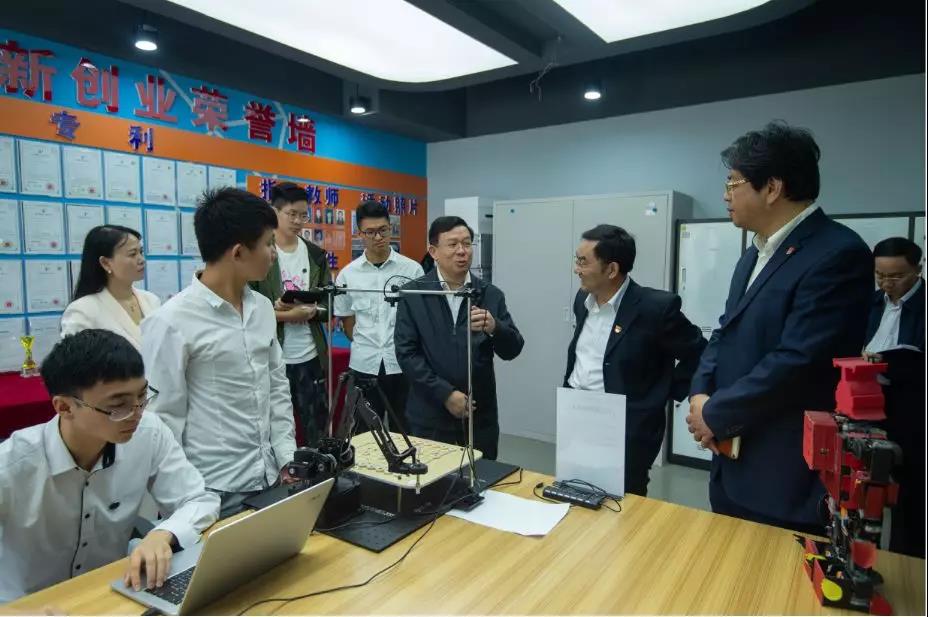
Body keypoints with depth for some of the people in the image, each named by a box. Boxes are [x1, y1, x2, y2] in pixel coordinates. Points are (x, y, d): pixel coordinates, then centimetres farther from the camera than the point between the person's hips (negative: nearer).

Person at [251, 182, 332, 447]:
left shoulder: (316, 254, 10)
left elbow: (329, 305, 9)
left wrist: (310, 311, -11)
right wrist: (283, 314, -19)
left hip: (310, 357, 4)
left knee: (318, 430, 11)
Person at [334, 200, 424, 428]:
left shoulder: (412, 269, -3)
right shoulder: (347, 274, 2)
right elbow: (348, 322, 11)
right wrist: (367, 346, 5)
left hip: (404, 364, -1)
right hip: (364, 366, 1)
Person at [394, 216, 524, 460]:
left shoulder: (491, 295, 2)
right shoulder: (413, 294, -2)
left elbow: (512, 350, -1)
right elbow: (406, 353, -6)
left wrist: (494, 327, -22)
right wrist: (445, 394, -14)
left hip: (480, 417, 2)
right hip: (430, 417, -1)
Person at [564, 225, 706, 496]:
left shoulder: (655, 307, -16)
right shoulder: (583, 299, 6)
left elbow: (699, 354, -7)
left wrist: (665, 395, -6)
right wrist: (568, 389, 12)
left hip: (626, 430, -6)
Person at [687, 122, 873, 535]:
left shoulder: (838, 254, -18)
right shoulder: (755, 254, 13)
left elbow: (796, 361, -25)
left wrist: (715, 414, -15)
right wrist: (700, 394, -5)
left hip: (789, 477, -8)